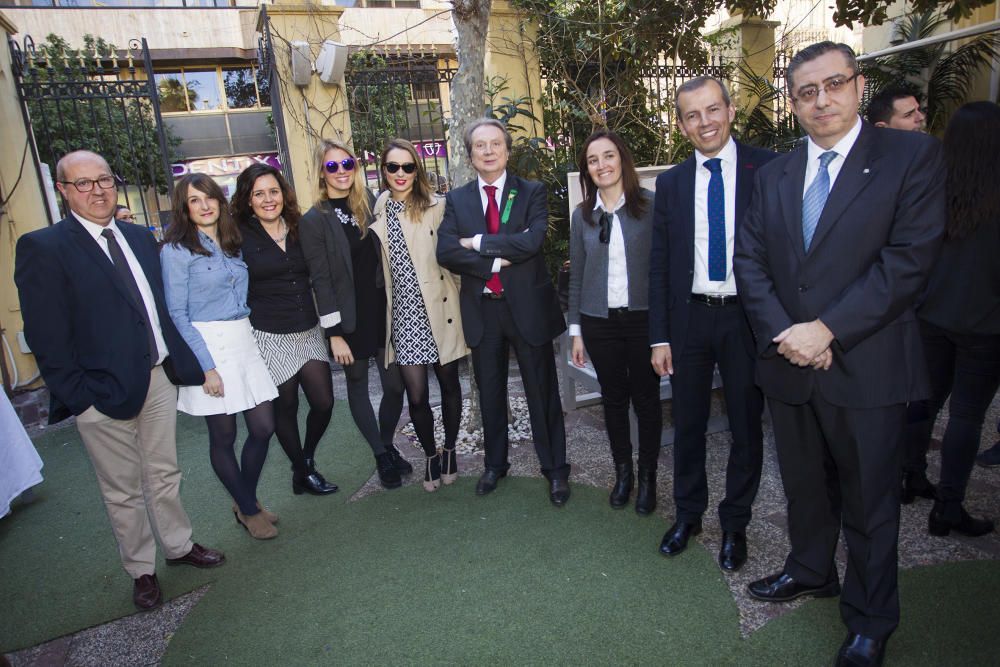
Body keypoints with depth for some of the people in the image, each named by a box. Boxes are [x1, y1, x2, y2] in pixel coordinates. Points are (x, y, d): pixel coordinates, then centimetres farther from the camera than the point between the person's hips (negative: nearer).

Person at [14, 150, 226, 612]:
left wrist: (179, 360, 4)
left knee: (165, 475, 20)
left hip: (159, 377, 5)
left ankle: (179, 545, 39)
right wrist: (77, 396, -15)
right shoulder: (41, 247, -10)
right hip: (104, 392, -5)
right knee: (123, 491, 12)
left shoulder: (140, 238, 8)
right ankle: (141, 570, 31)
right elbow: (47, 338, -12)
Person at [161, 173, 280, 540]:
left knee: (263, 428, 5)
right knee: (223, 436, 5)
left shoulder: (233, 243, 12)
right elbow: (176, 315, -10)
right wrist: (206, 366, -15)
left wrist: (246, 336, 10)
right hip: (208, 347, -6)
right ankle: (248, 510, 24)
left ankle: (247, 500, 29)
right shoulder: (177, 250, -7)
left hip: (244, 341, 6)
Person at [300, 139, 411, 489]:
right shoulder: (313, 220, -6)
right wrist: (334, 333, -13)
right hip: (350, 317, -3)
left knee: (395, 384, 5)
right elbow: (321, 280, -9)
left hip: (383, 310, 3)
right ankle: (381, 456, 25)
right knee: (357, 386, 8)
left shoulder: (371, 205, 6)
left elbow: (386, 258, 10)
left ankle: (389, 446, 30)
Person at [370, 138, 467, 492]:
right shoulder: (379, 213, 7)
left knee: (449, 385, 11)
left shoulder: (437, 206, -3)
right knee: (416, 396, 2)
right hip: (404, 313, 2)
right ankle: (430, 455, 26)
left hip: (440, 309, -2)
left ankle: (450, 450, 33)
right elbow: (377, 267, 15)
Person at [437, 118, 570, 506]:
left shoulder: (532, 193, -1)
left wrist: (477, 242, -14)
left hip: (527, 306, -2)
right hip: (481, 310, 3)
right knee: (490, 392, 16)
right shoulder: (457, 199, 5)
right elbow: (445, 252, -9)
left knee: (542, 392, 7)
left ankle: (555, 470, 23)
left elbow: (531, 241, -19)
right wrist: (495, 262, -17)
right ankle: (495, 464, 35)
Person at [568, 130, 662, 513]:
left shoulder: (651, 205, -3)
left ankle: (648, 475, 25)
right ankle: (622, 471, 28)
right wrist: (575, 331, 7)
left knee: (646, 398, 7)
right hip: (599, 322, 2)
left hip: (643, 317, -2)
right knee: (613, 398, 12)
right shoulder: (582, 216, 6)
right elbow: (576, 276, 8)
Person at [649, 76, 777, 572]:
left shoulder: (767, 169, -3)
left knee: (747, 426, 11)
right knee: (688, 424, 14)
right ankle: (688, 515, 36)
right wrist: (659, 337, 2)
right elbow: (659, 265, 5)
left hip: (748, 316, -2)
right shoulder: (671, 183, 5)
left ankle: (734, 524, 32)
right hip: (689, 317, 2)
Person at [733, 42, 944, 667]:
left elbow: (911, 258, -14)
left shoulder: (911, 154, -5)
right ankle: (810, 570, 45)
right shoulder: (774, 174, 9)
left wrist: (827, 330, -19)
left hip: (866, 368, -4)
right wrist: (782, 332, -12)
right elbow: (749, 259, 3)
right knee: (804, 485, 21)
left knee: (869, 501, 11)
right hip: (789, 362, 4)